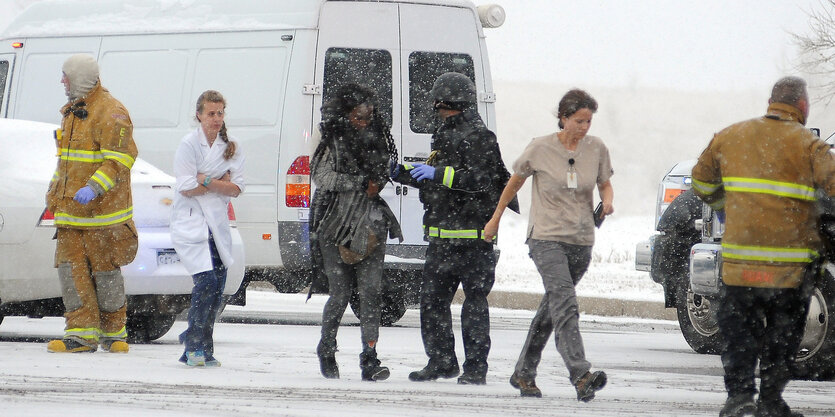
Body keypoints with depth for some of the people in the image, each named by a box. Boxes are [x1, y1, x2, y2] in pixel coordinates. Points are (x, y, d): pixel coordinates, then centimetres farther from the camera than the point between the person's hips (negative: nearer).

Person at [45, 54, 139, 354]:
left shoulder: (111, 113, -12)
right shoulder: (72, 112, 19)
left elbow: (120, 157, -19)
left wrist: (94, 187, -28)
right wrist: (54, 188, 26)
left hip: (102, 211, -8)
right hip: (70, 211, 8)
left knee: (105, 271, -1)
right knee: (71, 268, -3)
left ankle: (113, 333, 12)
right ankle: (82, 333, -3)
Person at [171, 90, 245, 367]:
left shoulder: (231, 148, 11)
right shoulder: (189, 144, -3)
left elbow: (236, 189, 1)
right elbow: (186, 187, -11)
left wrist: (206, 181, -12)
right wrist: (221, 182, -5)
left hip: (218, 224, 5)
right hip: (191, 223, -5)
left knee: (217, 289, 1)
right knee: (206, 281, -19)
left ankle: (204, 350, 10)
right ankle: (194, 345, -7)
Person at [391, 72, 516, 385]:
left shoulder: (478, 138, -8)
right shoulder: (444, 136, 21)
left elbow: (481, 180, -21)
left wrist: (438, 173, -23)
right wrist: (404, 173, 18)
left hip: (472, 235, -9)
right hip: (442, 237, 9)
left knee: (474, 301, -5)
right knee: (432, 300, 8)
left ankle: (476, 367, -2)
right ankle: (441, 362, 17)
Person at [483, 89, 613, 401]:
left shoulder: (597, 149, 3)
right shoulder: (540, 149, -5)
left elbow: (605, 184, 15)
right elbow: (515, 181, 9)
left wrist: (607, 201, -9)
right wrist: (495, 219, 18)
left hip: (581, 241, 4)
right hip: (546, 237, -4)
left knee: (552, 309, 11)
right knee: (564, 303, -20)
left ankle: (524, 373, 24)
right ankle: (580, 375, -32)